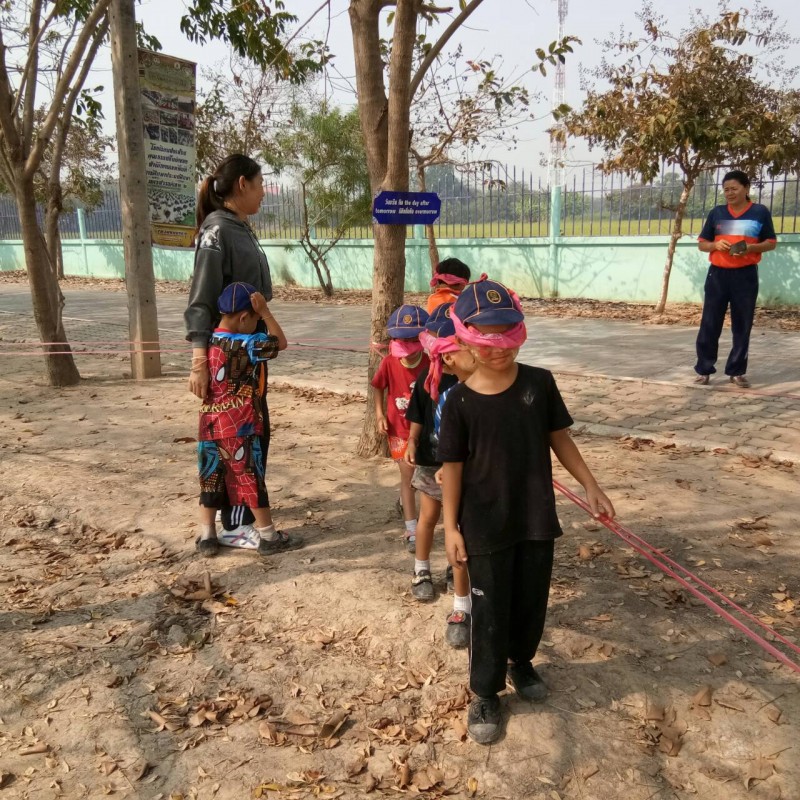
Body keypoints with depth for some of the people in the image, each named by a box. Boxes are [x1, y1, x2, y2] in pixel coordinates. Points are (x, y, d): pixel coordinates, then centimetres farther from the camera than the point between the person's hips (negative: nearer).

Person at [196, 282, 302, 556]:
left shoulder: (208, 343, 5)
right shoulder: (245, 346, -14)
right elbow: (280, 343, -3)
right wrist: (265, 311, -3)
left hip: (210, 427, 6)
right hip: (239, 429, -6)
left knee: (211, 480, 13)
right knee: (252, 480, 3)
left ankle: (207, 537, 21)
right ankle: (268, 537, 14)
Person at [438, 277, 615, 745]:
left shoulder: (539, 383, -5)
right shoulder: (460, 401, -11)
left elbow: (559, 438, 6)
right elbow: (453, 466, -7)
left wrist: (591, 486, 7)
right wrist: (451, 527, -7)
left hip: (536, 518, 3)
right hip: (485, 526, -3)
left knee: (532, 600, 18)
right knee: (490, 611, 8)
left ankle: (521, 661, 46)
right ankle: (486, 693, 27)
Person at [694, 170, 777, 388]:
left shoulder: (760, 212, 2)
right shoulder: (717, 212, 7)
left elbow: (771, 243, 6)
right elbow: (702, 244, 11)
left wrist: (751, 247, -14)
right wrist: (715, 245, -11)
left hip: (746, 276, -1)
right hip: (718, 274, 1)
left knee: (742, 326, 4)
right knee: (709, 324, 0)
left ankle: (737, 371, 14)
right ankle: (704, 369, 9)